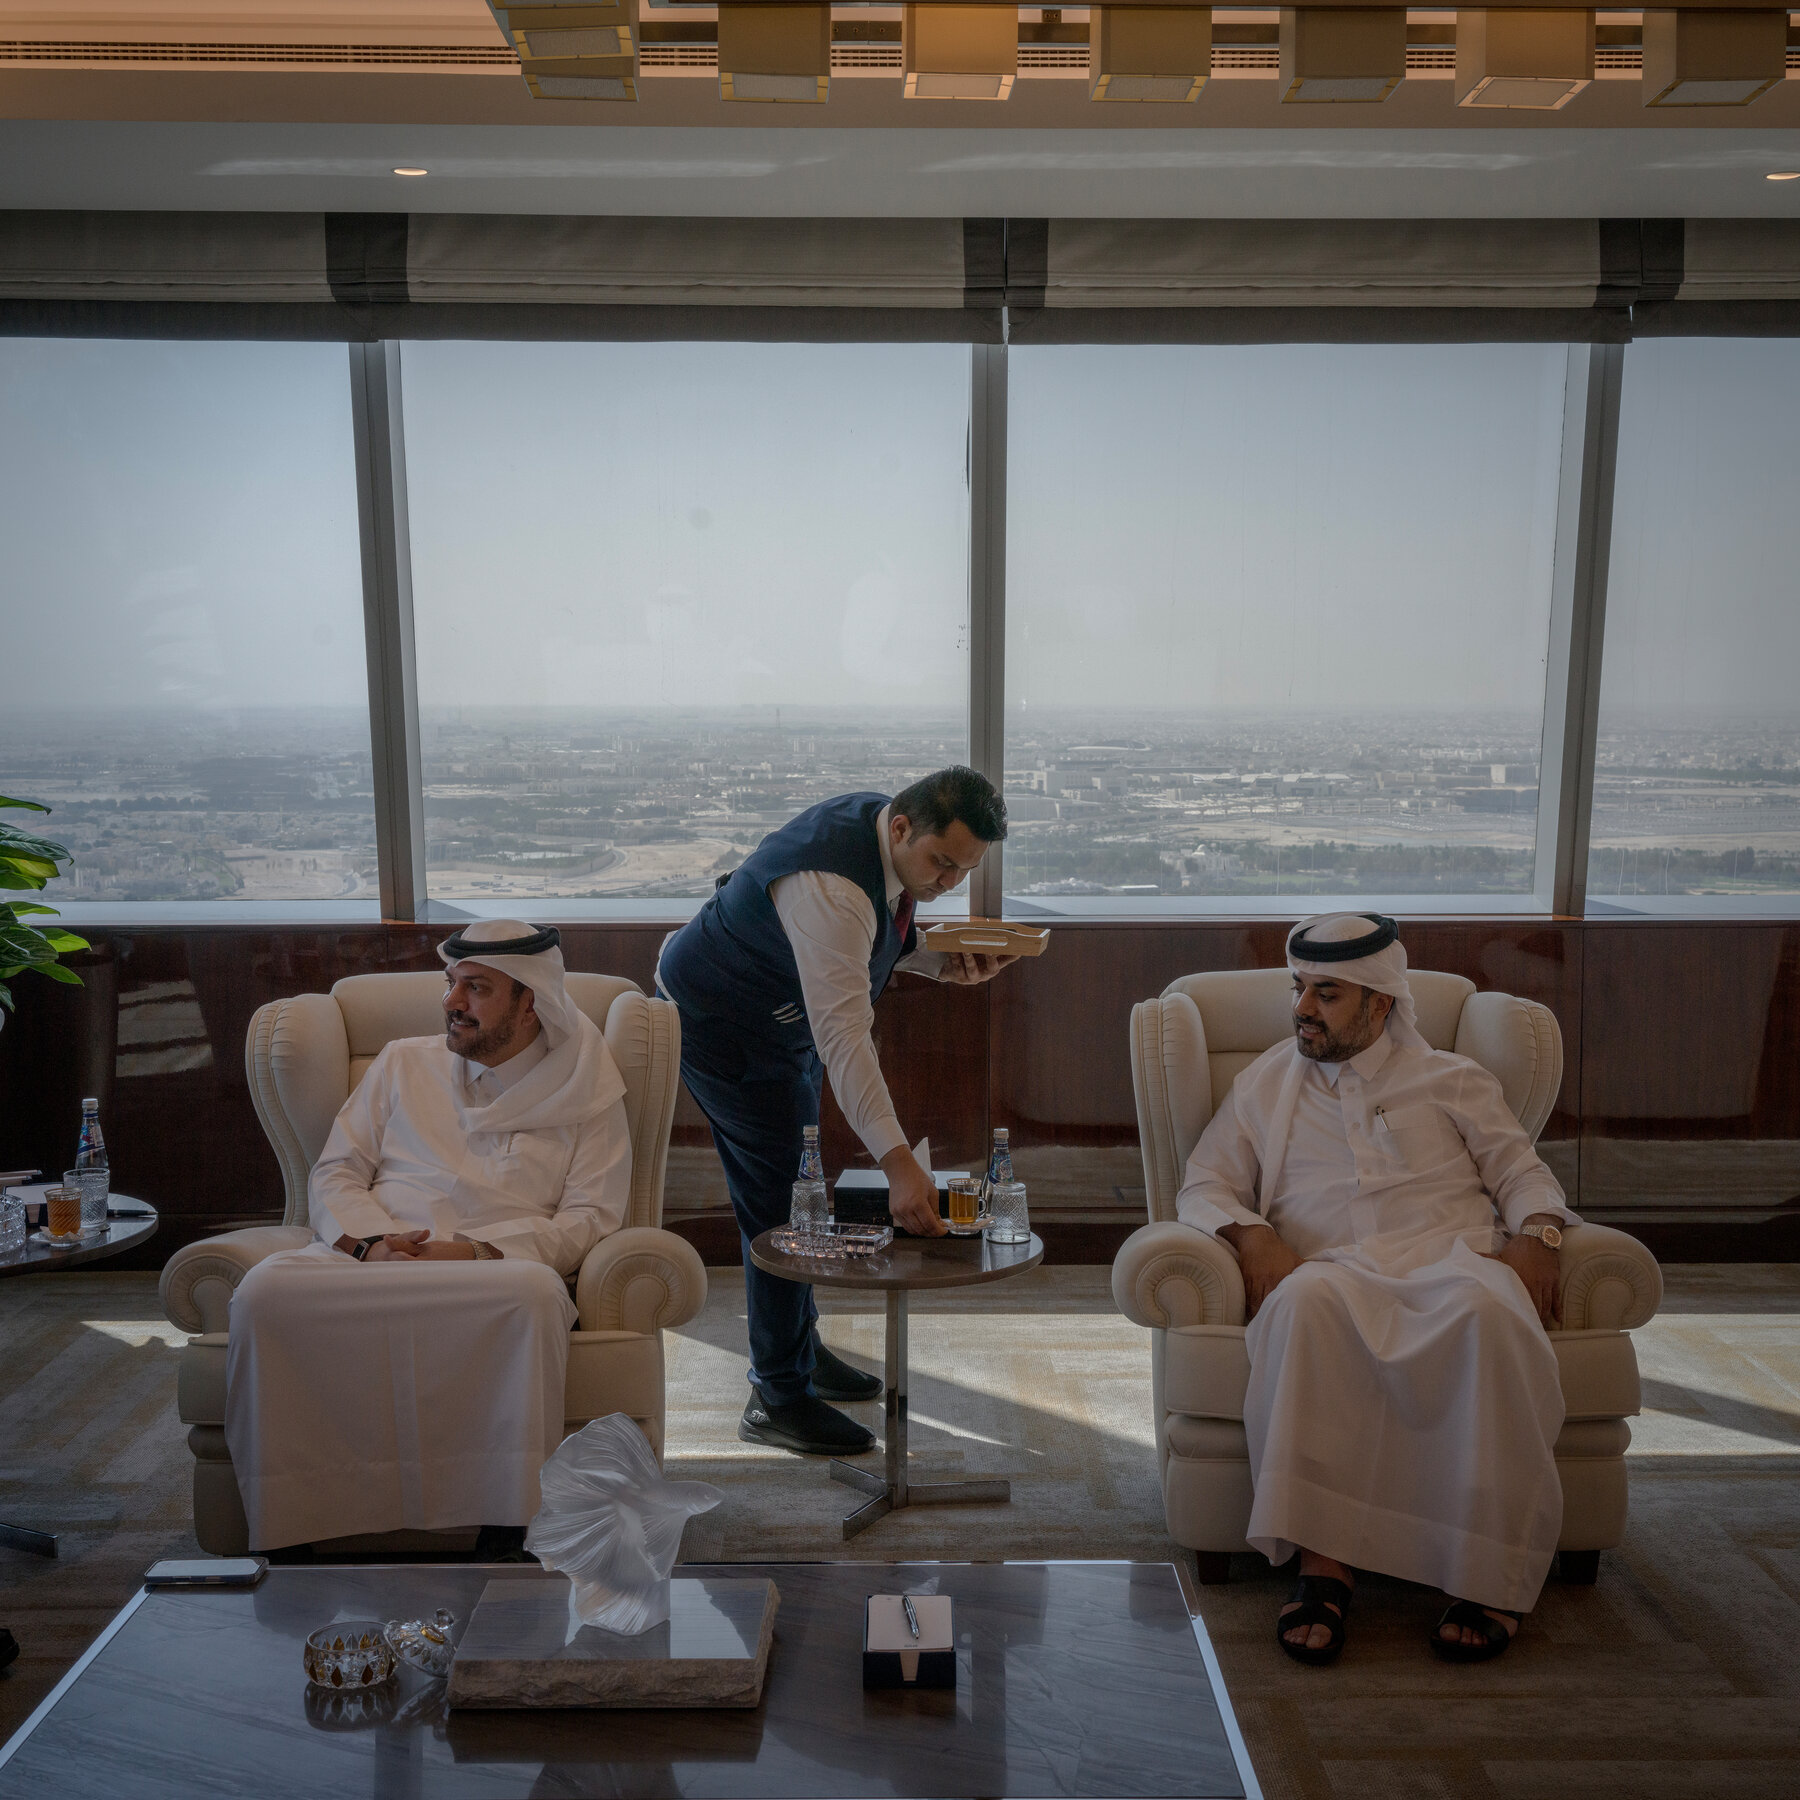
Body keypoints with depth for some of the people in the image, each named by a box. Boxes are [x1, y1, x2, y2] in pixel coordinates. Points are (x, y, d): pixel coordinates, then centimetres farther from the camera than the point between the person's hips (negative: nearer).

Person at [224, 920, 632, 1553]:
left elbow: (590, 1215, 3)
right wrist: (370, 1243, -5)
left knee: (535, 1291, -39)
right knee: (266, 1287, -29)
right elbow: (334, 1174, 18)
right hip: (369, 1259, 3)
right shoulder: (403, 1062, 23)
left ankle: (510, 1528, -29)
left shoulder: (585, 1090, 13)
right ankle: (282, 1530, -18)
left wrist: (478, 1251, -13)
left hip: (497, 1269, -3)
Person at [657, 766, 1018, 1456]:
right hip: (719, 1020, -10)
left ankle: (795, 1346, 37)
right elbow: (842, 1033, -43)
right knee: (782, 1198, -8)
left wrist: (944, 960, -10)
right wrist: (897, 1160, -49)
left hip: (780, 1018, 10)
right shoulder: (829, 882, -37)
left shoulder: (887, 835, -9)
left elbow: (873, 938, 10)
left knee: (791, 1186, 19)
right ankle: (778, 1398, 5)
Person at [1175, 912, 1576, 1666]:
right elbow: (1204, 1187, 17)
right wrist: (1251, 1234, -5)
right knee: (1303, 1305, -38)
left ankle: (1491, 1576, -28)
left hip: (1451, 1258, 0)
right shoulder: (1264, 1086, 24)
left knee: (1487, 1310, -37)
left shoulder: (1450, 1079, 23)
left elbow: (1521, 1171, 16)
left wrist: (1535, 1236, -6)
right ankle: (1323, 1562, -35)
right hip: (1336, 1268, 0)